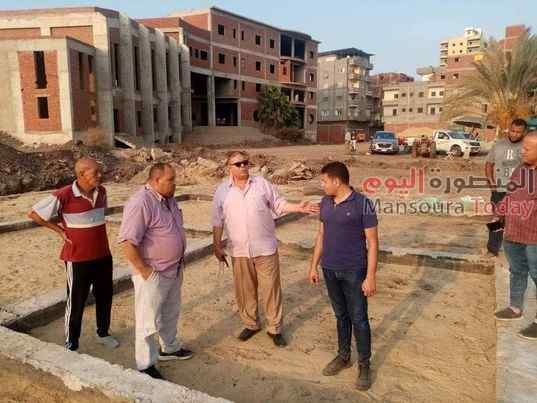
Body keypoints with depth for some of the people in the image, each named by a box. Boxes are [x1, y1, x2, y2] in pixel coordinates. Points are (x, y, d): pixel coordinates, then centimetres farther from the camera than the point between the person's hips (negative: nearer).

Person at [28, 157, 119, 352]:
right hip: (78, 259, -6)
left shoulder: (101, 192, -1)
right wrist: (60, 230, -8)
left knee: (105, 296, 18)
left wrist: (94, 231, 9)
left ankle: (103, 333, 39)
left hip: (103, 255, 6)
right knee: (76, 302, 8)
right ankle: (71, 344, 26)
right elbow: (34, 214, -9)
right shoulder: (64, 196, -19)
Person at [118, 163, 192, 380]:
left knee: (171, 314, 25)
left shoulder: (169, 199, 5)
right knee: (149, 321, 5)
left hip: (174, 270, 9)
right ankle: (145, 366, 21)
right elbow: (128, 242, -27)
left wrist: (179, 260, 14)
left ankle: (170, 348, 45)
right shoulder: (141, 202, -24)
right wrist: (144, 271, -22)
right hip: (153, 275, -9)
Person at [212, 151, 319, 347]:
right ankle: (250, 324, 33)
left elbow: (278, 204, 4)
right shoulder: (222, 190, 2)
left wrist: (298, 208, -11)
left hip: (265, 248, -1)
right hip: (239, 250, 1)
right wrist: (217, 246, 3)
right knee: (244, 290, 13)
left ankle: (275, 328, 21)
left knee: (271, 288, 5)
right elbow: (218, 221, 5)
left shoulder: (262, 183, 1)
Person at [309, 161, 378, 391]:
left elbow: (372, 242, -12)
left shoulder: (362, 204, -14)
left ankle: (364, 365, 23)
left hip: (354, 272, -5)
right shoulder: (325, 203, 4)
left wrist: (371, 277, -14)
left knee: (359, 319, 6)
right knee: (341, 315, 18)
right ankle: (343, 356, 35)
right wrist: (314, 265, 12)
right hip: (330, 270, 5)